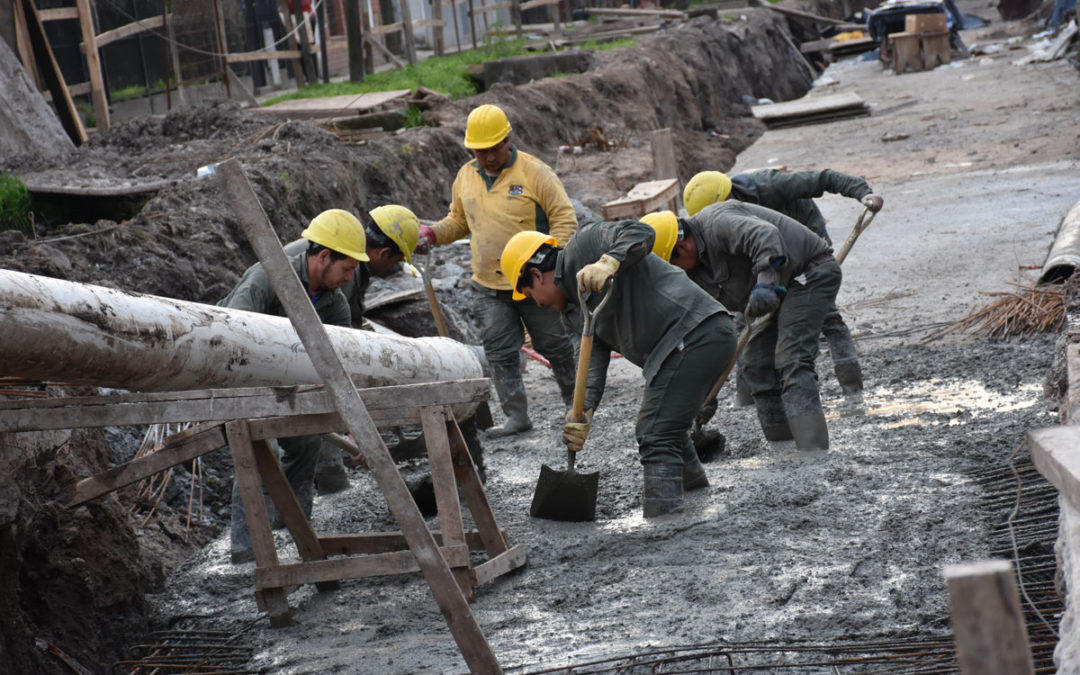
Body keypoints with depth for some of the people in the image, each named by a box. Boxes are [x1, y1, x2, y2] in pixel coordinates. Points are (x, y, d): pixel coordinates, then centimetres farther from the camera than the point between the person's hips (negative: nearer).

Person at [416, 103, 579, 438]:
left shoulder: (534, 172, -10)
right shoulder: (465, 177, 6)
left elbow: (564, 218, -9)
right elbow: (458, 221, 19)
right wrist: (432, 233, -1)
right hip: (489, 286, 4)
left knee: (554, 344, 10)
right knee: (500, 353, 2)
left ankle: (574, 398, 29)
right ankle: (517, 416, 9)